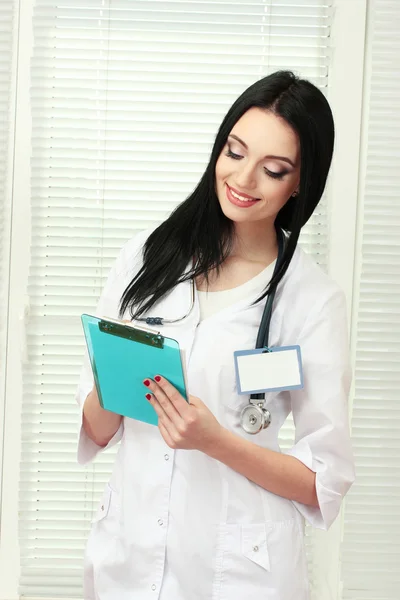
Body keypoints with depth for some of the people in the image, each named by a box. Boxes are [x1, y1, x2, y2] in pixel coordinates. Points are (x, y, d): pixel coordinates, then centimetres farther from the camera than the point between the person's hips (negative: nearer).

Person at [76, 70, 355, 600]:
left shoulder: (314, 299, -9)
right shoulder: (149, 256, -1)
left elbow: (324, 483, -8)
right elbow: (95, 432, 3)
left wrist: (216, 440, -21)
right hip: (125, 554, 3)